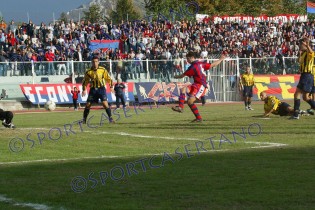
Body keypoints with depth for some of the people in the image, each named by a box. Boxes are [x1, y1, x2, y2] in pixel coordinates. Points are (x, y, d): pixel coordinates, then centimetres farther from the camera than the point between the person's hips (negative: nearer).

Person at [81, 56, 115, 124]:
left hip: (101, 88, -2)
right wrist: (84, 90, 2)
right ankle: (84, 120, 11)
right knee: (88, 104, -1)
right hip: (93, 89, 2)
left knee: (105, 103, -17)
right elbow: (85, 81, 12)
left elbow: (108, 78, 6)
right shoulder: (88, 72, 1)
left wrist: (111, 87, -3)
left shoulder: (103, 70, -3)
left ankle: (110, 118, -10)